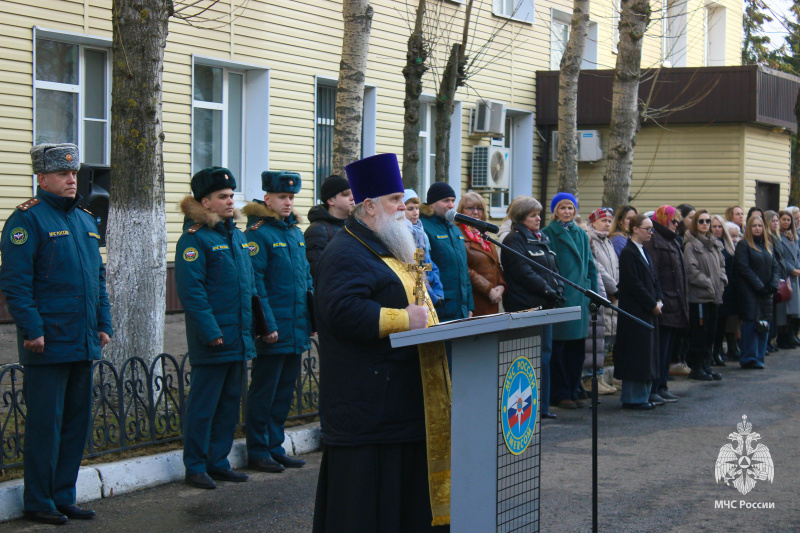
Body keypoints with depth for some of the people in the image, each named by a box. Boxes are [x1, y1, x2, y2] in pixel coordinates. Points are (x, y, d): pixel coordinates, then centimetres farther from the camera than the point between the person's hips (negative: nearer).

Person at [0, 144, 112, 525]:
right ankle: (38, 503, 7)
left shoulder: (85, 221, 16)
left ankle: (64, 497, 21)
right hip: (49, 343, -8)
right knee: (46, 423, -2)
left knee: (77, 421, 11)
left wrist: (103, 324, 13)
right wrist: (32, 330, -19)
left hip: (84, 344, 8)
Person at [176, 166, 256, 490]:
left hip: (239, 338, 8)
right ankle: (196, 467, 9)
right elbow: (191, 290, -17)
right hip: (212, 340, -8)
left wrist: (251, 326, 14)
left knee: (230, 402, 12)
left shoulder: (237, 235, 14)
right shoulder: (194, 238, -11)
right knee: (203, 403, 0)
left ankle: (218, 462, 22)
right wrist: (211, 332, -20)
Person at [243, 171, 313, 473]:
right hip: (274, 330, -7)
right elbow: (255, 282, -15)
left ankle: (275, 447, 22)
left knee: (285, 390, 13)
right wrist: (268, 324, -19)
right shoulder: (258, 233, -10)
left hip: (297, 328, 8)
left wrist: (312, 317, 12)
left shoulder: (296, 232, 14)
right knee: (264, 391, 1)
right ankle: (258, 451, 10)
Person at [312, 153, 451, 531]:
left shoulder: (389, 250, 21)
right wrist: (403, 320, -23)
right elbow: (342, 311, -27)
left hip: (400, 396, 11)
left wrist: (424, 313, 14)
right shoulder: (347, 254, -14)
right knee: (367, 487, -6)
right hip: (368, 395, -10)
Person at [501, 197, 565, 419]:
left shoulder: (542, 239, 19)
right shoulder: (514, 240, -8)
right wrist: (548, 291, -18)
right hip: (525, 307, -9)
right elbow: (524, 274, -16)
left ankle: (542, 406, 16)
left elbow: (553, 269, 20)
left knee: (545, 354, 10)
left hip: (544, 306, 9)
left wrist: (558, 290, 2)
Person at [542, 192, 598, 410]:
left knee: (577, 348, 8)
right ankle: (559, 394, 3)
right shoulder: (548, 234, -2)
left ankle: (573, 391, 15)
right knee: (558, 348, -3)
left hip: (579, 298, 6)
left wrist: (593, 294, 10)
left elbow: (590, 266, 18)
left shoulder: (581, 234, 16)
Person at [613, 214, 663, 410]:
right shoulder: (628, 253, -13)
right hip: (635, 312, -9)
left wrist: (659, 300, 3)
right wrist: (652, 304, -14)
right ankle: (633, 398, 0)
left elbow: (653, 279, 18)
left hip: (649, 312, 9)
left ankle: (643, 396, 18)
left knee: (648, 355, 12)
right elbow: (634, 284, -18)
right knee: (636, 355, -6)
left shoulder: (644, 252, 16)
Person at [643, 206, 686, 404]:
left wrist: (683, 303, 21)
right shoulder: (653, 241, -12)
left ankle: (662, 387, 19)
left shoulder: (670, 242, 20)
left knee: (667, 348, 13)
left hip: (674, 307, 10)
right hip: (663, 305, -10)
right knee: (660, 348, -8)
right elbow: (652, 275, -20)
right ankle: (652, 390, -5)